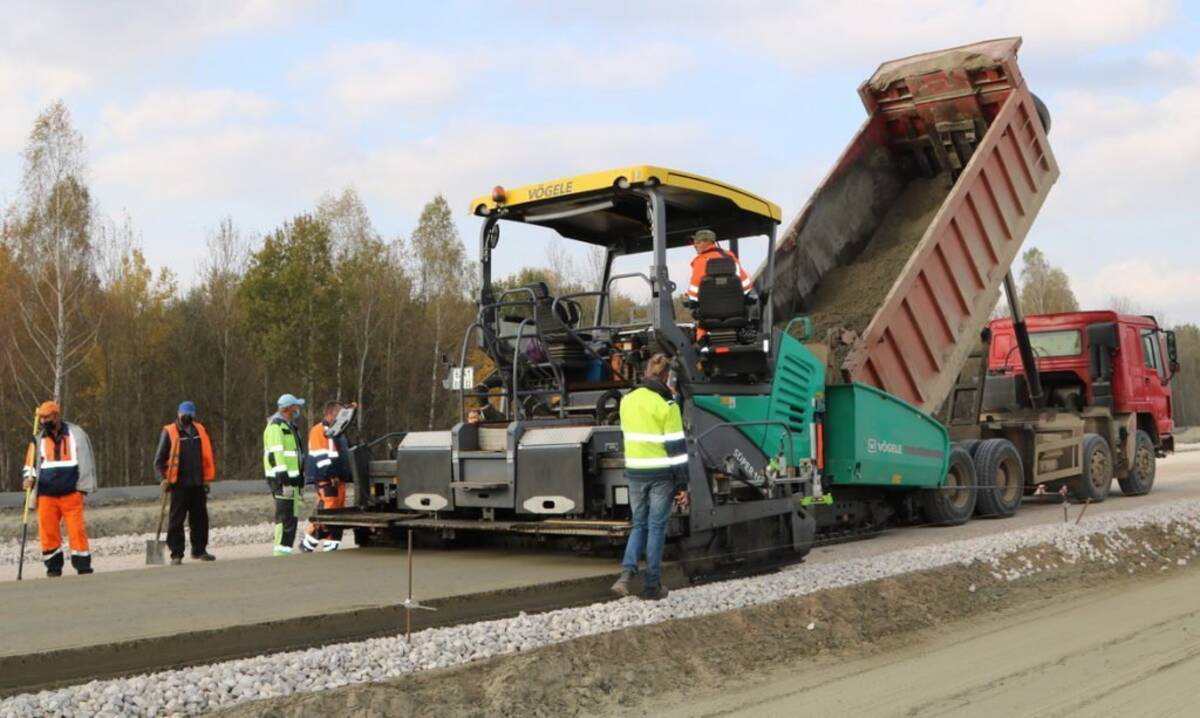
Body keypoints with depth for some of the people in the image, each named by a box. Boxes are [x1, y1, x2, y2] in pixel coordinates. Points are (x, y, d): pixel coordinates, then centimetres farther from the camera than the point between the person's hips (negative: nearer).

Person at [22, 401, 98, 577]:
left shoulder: (76, 434, 3)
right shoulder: (38, 439, 11)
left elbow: (87, 460, 5)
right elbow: (30, 463, 16)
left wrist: (83, 487, 1)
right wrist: (29, 477, -6)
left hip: (71, 493, -3)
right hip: (46, 494, 3)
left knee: (77, 529, -7)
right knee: (47, 531, 1)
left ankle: (83, 567, -1)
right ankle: (53, 568, 13)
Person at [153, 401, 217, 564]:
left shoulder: (199, 430, 11)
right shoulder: (169, 432, -2)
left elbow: (207, 455, 18)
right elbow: (159, 459, -2)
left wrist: (207, 478, 14)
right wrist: (163, 478, -13)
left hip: (198, 483, 5)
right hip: (179, 484, -4)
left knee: (200, 518, 10)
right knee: (176, 519, -2)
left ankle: (199, 550, 21)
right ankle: (176, 554, 3)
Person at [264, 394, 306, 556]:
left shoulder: (289, 427, 22)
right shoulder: (276, 426, -11)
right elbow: (276, 455, -20)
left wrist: (300, 482, 25)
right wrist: (284, 481, -25)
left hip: (292, 479, 10)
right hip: (283, 480, -10)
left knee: (291, 517, 11)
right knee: (285, 516, -12)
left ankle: (285, 549, 16)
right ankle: (281, 551, -12)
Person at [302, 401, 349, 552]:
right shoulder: (319, 430, -7)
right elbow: (320, 455, -16)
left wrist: (346, 475, 21)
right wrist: (330, 474, -20)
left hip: (339, 478, 10)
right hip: (326, 479, -10)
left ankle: (330, 547, 12)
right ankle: (307, 544, -4)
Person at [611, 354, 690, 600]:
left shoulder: (627, 400, 6)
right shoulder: (667, 405, -11)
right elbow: (676, 446, -11)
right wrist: (683, 485, -8)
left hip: (635, 472, 4)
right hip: (661, 474, -4)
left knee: (639, 524, 14)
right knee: (657, 527, 4)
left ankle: (627, 573, -6)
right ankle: (652, 585, 8)